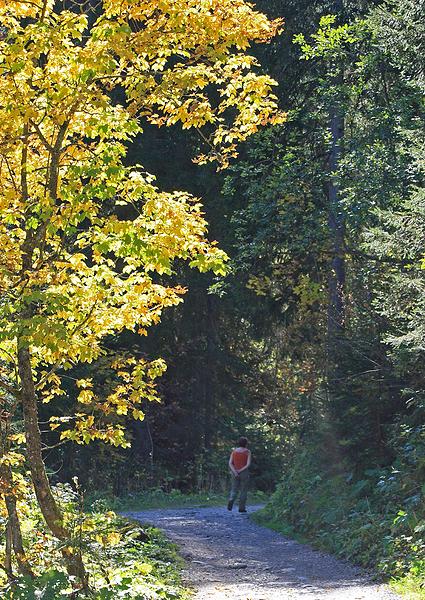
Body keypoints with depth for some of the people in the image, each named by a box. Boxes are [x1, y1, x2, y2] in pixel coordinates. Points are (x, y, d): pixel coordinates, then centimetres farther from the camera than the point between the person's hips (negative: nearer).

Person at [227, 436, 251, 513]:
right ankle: (242, 508, 6)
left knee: (234, 490, 10)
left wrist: (235, 472, -13)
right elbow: (248, 464, -14)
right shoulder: (247, 452, -4)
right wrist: (240, 471, -11)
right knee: (243, 491, 8)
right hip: (244, 473, -2)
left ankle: (231, 501, -18)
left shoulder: (234, 451, 4)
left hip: (235, 474, 2)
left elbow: (230, 463, -5)